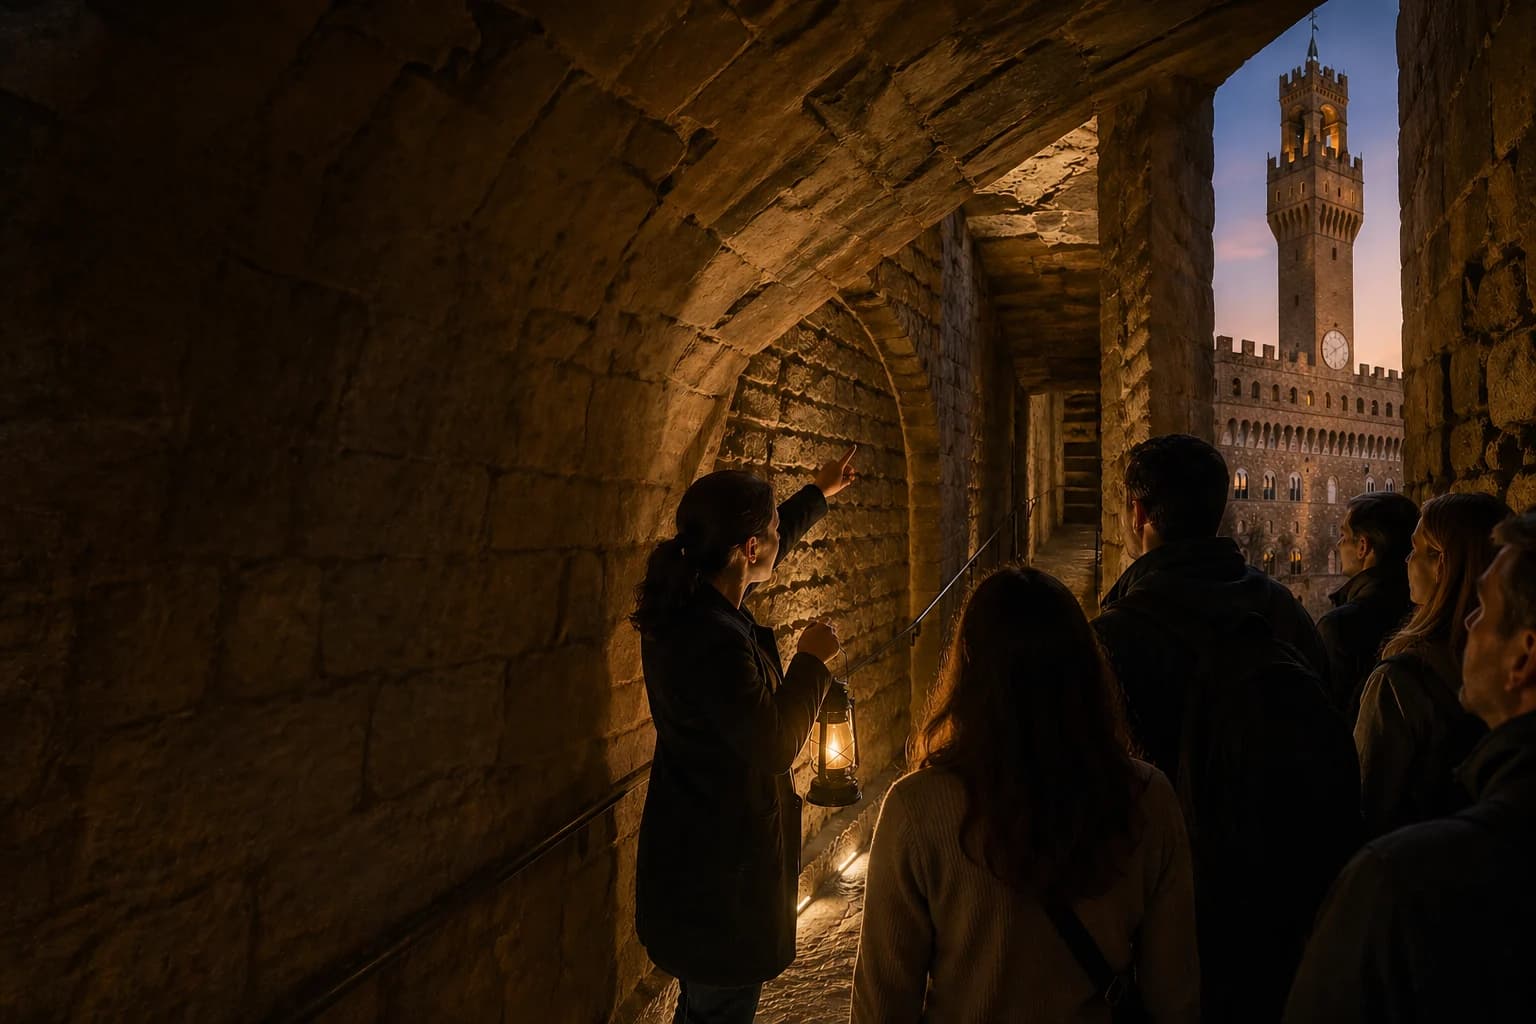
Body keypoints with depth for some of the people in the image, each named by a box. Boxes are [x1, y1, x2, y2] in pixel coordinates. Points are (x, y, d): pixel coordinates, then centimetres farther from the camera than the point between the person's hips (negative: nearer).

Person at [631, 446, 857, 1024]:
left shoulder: (688, 606, 0)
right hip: (723, 872, -10)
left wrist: (819, 493, 31)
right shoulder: (714, 640, -31)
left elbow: (760, 559, 19)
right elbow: (775, 746, -25)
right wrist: (812, 660, -13)